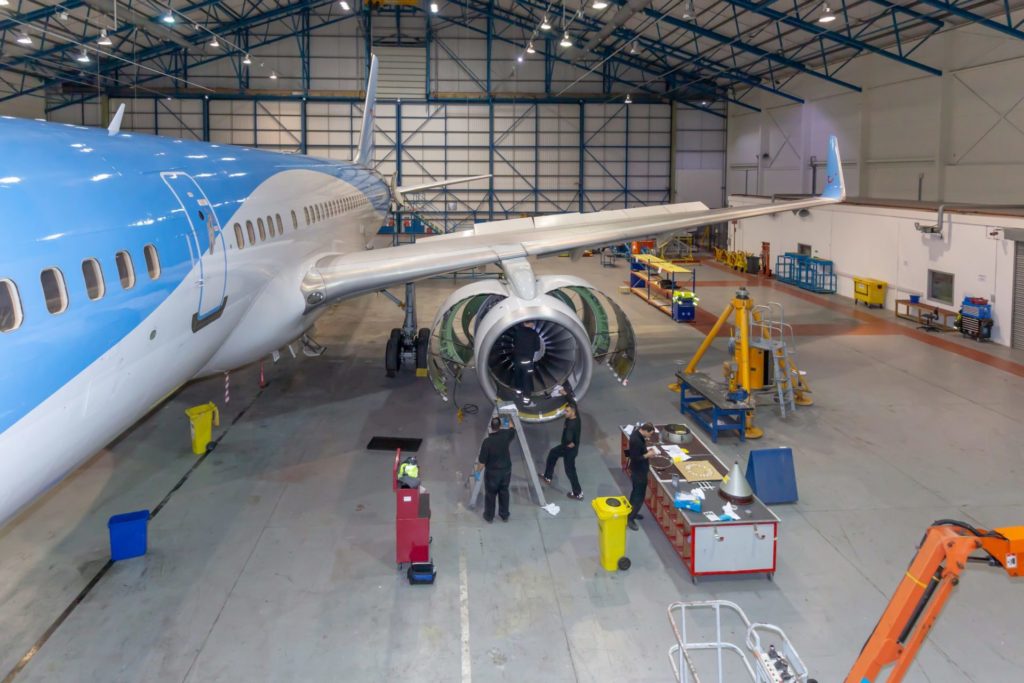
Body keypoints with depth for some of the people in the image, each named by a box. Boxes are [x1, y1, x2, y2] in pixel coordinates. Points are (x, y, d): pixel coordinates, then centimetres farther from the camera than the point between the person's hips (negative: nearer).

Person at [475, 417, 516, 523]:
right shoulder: (506, 435, -15)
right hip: (506, 470, 4)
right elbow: (513, 430, 12)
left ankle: (489, 516, 30)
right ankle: (504, 515, 33)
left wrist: (477, 471, -1)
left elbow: (482, 462, -19)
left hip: (492, 472, -4)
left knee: (490, 494, 16)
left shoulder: (487, 441, -26)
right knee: (504, 493, 21)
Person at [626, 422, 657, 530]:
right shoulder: (636, 440, -31)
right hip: (639, 471, -10)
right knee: (639, 495, -1)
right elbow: (635, 458, -28)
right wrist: (647, 455, -19)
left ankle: (631, 512, 38)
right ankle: (630, 518, 7)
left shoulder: (637, 433, -1)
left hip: (638, 469, 10)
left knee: (636, 491, 23)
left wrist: (646, 449, 3)